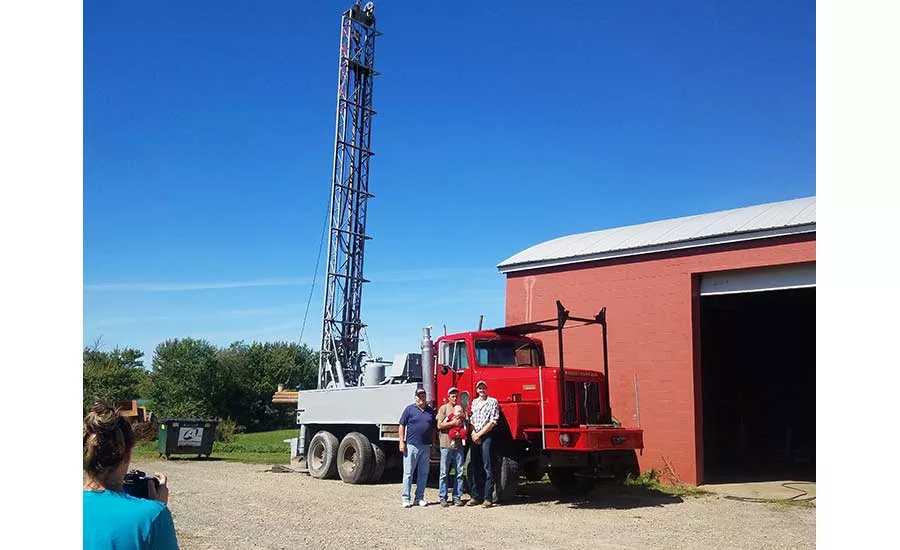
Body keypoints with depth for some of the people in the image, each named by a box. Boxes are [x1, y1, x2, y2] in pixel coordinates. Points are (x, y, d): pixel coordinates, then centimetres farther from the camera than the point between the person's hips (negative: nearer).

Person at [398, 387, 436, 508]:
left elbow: (433, 429, 17)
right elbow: (402, 426, 0)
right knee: (408, 473, 0)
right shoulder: (409, 409, 1)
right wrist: (402, 442, -7)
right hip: (411, 446, -4)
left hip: (426, 447, 4)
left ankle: (419, 498, 17)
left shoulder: (431, 411, 12)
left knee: (423, 473, 8)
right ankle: (406, 498, 5)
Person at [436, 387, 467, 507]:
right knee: (444, 473, -1)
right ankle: (443, 498, 4)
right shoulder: (443, 408, 4)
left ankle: (457, 496, 10)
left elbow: (465, 426, 20)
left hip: (459, 445, 4)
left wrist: (461, 432, 0)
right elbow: (439, 426, -4)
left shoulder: (461, 408, 17)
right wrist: (453, 423, -11)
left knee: (459, 472, 3)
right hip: (446, 444, -4)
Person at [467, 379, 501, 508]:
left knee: (487, 467, -7)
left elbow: (493, 422, -7)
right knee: (474, 467, 5)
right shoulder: (474, 402, 18)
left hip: (487, 436, -5)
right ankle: (476, 496, 12)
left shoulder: (493, 402, 0)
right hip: (475, 437, 6)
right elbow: (471, 419, 14)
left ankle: (488, 498, -6)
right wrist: (473, 433, -3)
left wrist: (479, 434, -8)